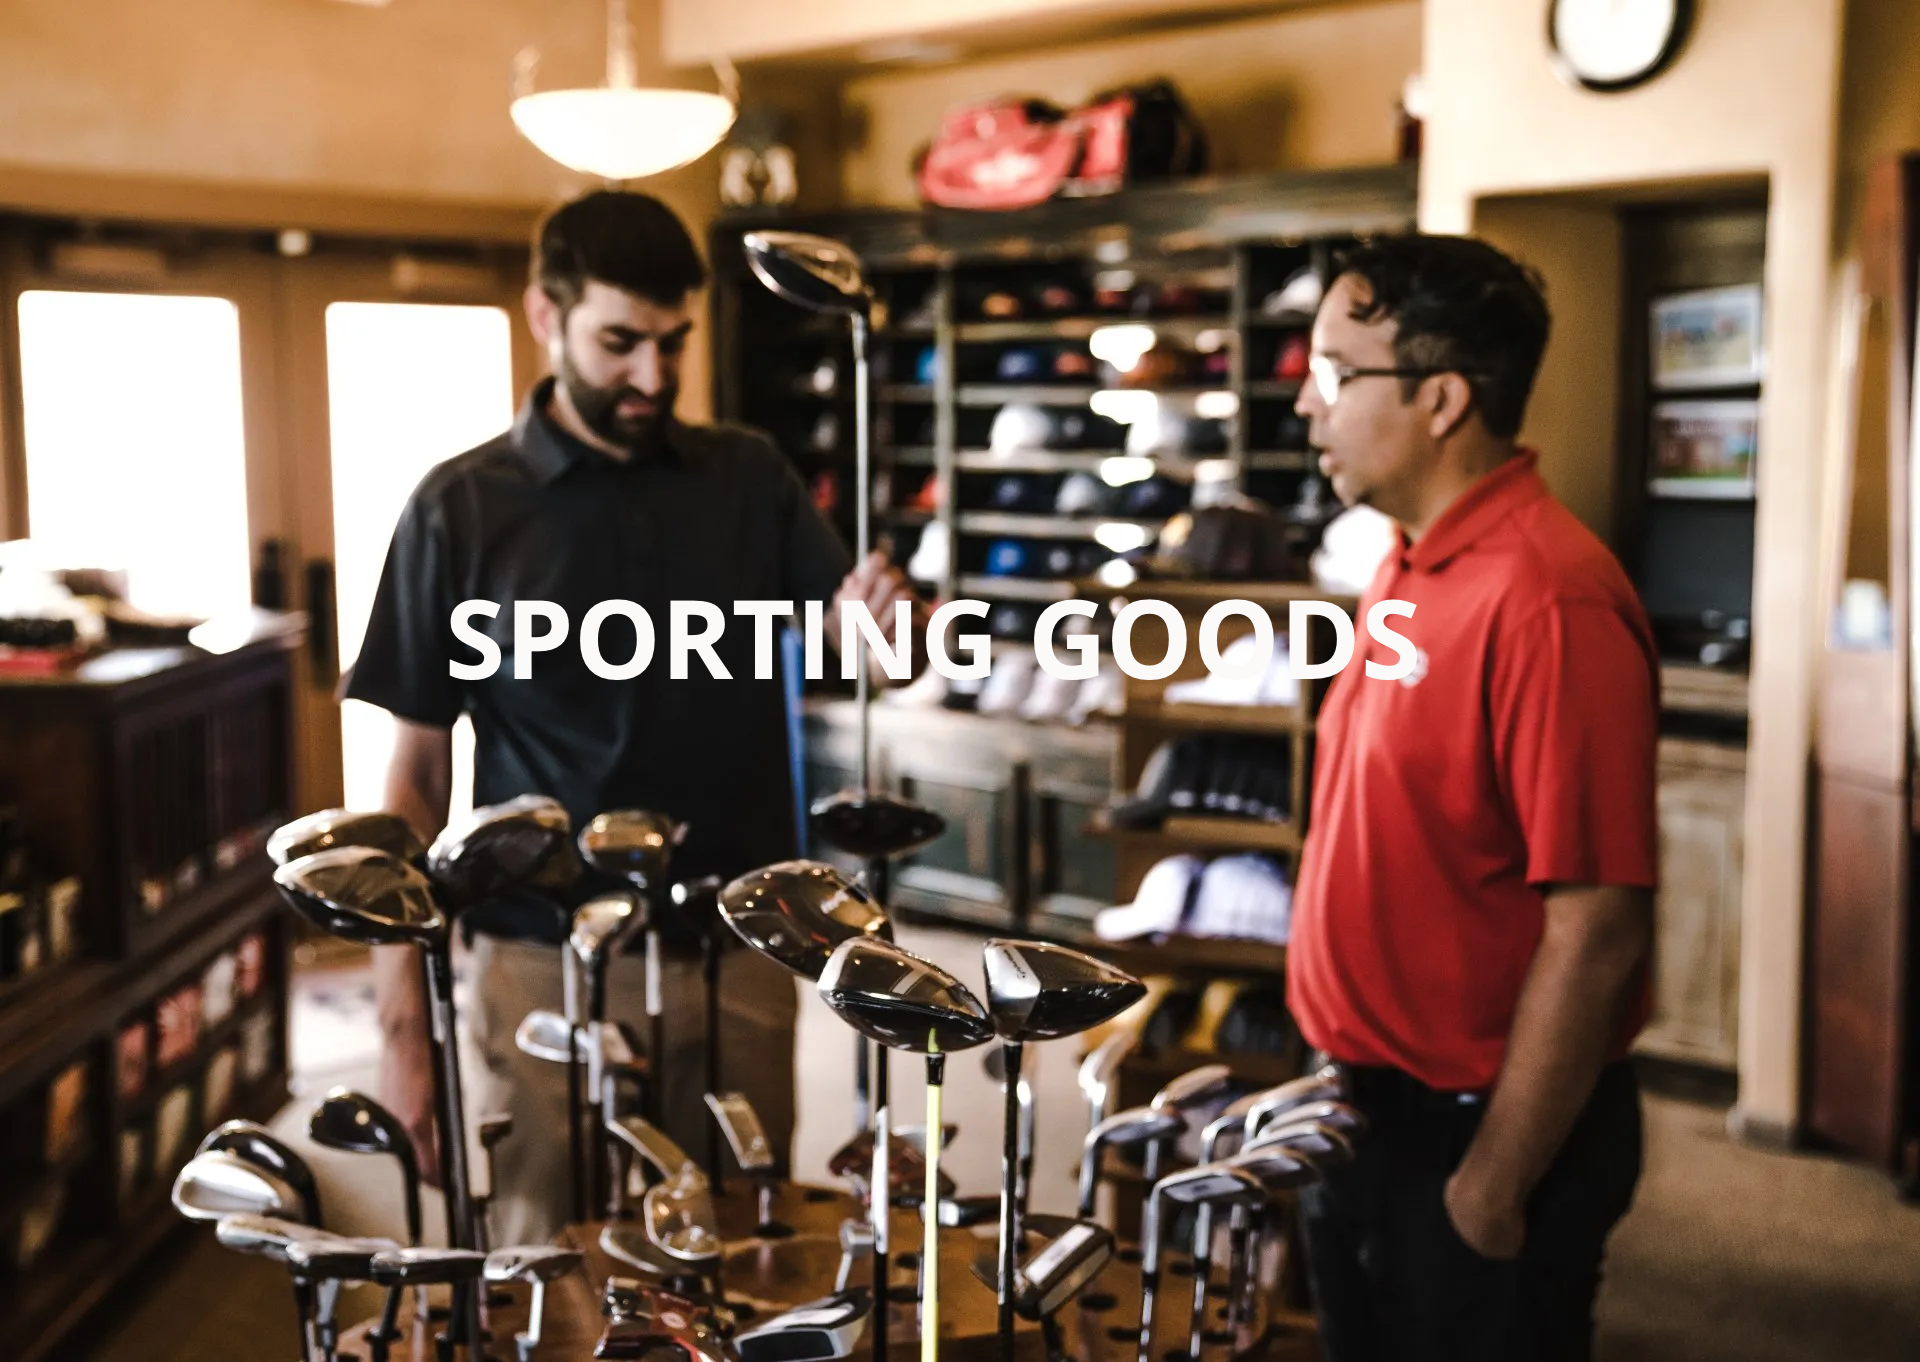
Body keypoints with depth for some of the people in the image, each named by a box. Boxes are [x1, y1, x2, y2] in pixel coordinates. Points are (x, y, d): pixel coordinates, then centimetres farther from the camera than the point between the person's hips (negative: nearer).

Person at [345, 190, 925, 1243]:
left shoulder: (750, 479, 4)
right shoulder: (462, 510, -4)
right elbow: (416, 780, -2)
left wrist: (889, 619, -26)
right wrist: (401, 1024, -6)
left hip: (738, 961, 3)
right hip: (546, 969, -2)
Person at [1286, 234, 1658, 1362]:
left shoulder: (1546, 602, -24)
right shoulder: (1413, 568, 6)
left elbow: (1598, 931, -24)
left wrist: (1489, 1188, -18)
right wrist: (1343, 1065, 12)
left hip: (1478, 1137, -8)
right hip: (1372, 1109, 9)